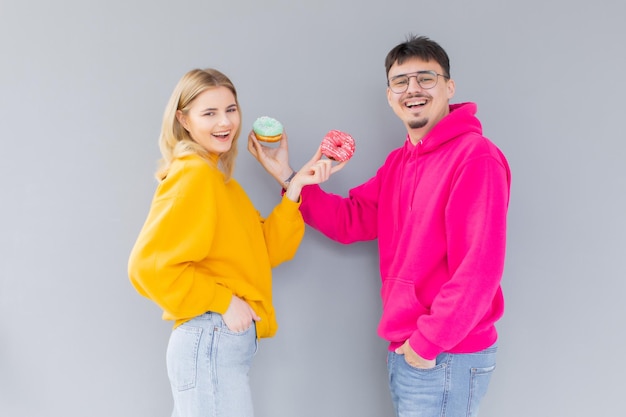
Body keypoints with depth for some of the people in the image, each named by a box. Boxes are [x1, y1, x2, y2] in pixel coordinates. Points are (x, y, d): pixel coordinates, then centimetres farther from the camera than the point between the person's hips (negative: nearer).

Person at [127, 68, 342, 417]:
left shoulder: (218, 177, 13)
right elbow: (150, 265, -20)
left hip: (222, 343, 9)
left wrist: (295, 189, 0)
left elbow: (266, 251, 9)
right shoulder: (194, 174, -13)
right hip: (211, 342, -9)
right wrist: (223, 301, -16)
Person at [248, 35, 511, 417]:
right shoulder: (398, 162, 10)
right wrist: (288, 177, 3)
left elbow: (479, 269, -21)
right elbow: (352, 221, 9)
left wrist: (428, 342, -17)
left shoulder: (476, 157, -17)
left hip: (447, 357, -8)